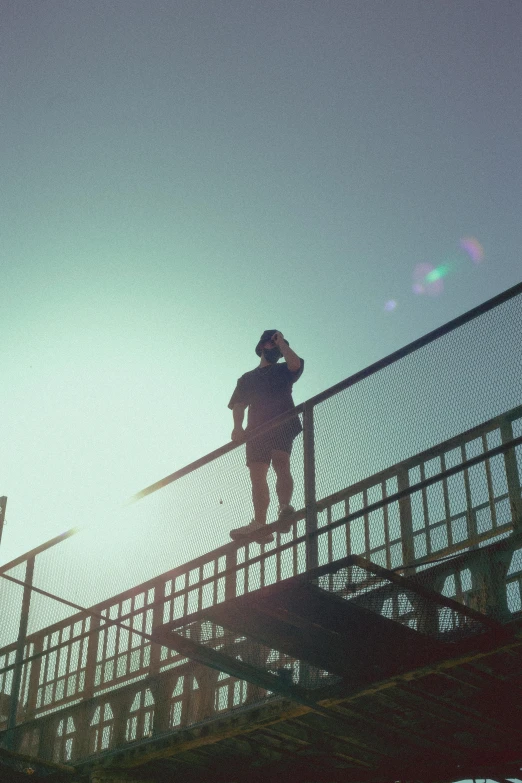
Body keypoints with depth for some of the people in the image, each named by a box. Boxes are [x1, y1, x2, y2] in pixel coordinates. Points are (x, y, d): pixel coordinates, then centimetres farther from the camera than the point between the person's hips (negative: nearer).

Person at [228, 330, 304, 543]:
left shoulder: (283, 371, 22)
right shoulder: (247, 378, 28)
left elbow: (295, 363, -4)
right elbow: (238, 405, 14)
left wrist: (281, 342, 9)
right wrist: (238, 426, -6)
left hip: (282, 424, -3)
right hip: (257, 429, 3)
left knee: (281, 463, -25)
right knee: (257, 474, -7)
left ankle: (285, 509, -39)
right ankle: (260, 525, -12)